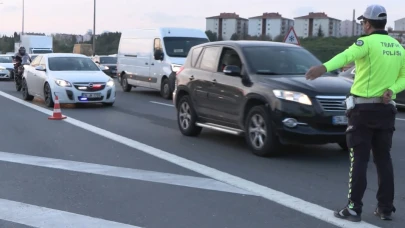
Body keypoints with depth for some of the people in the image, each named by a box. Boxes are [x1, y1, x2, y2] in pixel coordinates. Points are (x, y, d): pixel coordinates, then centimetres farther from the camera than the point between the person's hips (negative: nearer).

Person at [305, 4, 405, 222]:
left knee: (359, 159, -2)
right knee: (383, 159, 12)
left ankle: (354, 208, -2)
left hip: (363, 109, -6)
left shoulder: (368, 42, -11)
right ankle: (386, 208, 15)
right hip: (385, 109, 6)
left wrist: (324, 67, -49)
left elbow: (347, 55, -33)